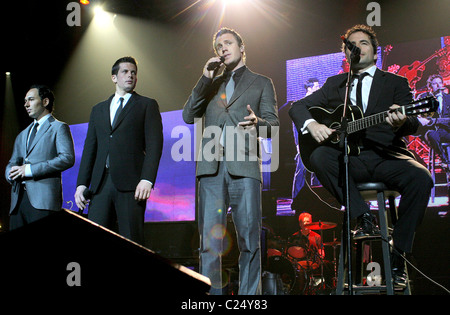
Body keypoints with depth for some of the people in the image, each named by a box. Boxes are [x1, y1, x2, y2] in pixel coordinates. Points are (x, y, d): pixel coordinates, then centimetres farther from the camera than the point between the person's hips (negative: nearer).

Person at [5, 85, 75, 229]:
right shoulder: (23, 135, 28)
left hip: (43, 199, -7)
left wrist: (30, 169, -13)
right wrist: (10, 173, 1)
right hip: (18, 198, 7)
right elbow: (12, 162, 28)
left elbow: (67, 158, -9)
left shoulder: (58, 127, 5)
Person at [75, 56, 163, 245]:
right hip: (101, 184, 4)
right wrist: (82, 184, 8)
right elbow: (90, 148, 19)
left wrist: (147, 179, -14)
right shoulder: (98, 109, 23)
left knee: (131, 243, -7)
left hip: (130, 183, -4)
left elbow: (154, 144, -1)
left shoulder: (147, 105, 10)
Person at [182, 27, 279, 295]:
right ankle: (211, 293, -1)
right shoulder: (211, 84, 26)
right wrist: (206, 79, 4)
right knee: (209, 240, -3)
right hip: (211, 166, 3)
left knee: (249, 239, -6)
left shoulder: (261, 83, 18)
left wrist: (256, 123, -16)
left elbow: (273, 124, 8)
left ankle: (249, 294, -3)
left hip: (244, 165, -2)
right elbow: (188, 116, 12)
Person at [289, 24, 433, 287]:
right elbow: (298, 106, 15)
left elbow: (414, 124, -1)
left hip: (386, 157, -1)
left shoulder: (396, 83, 13)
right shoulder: (335, 84, 20)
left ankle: (399, 254, -19)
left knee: (421, 178, -31)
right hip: (349, 159, 1)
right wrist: (311, 124, -9)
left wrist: (402, 122, -28)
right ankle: (364, 217, -23)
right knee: (320, 156, -31)